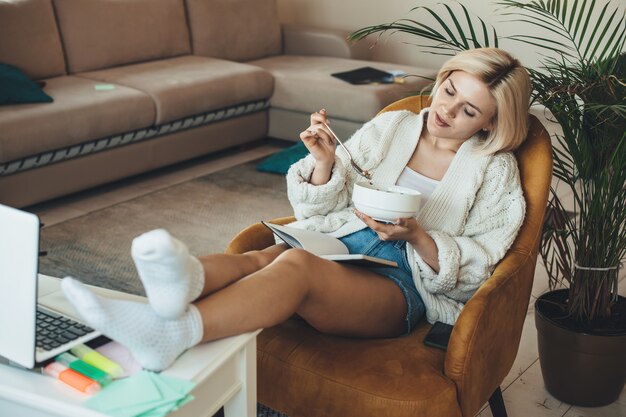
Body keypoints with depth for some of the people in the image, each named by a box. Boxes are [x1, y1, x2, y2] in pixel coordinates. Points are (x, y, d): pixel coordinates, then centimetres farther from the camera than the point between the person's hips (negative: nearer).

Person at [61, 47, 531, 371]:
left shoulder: (494, 171, 9)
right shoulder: (390, 126, 18)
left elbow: (474, 270, 2)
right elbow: (326, 207, 15)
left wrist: (417, 236, -15)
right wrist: (325, 160, -6)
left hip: (405, 283, -4)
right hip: (337, 243, 4)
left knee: (297, 264, -37)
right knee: (261, 257, -33)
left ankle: (173, 332, -61)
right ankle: (186, 279, -67)